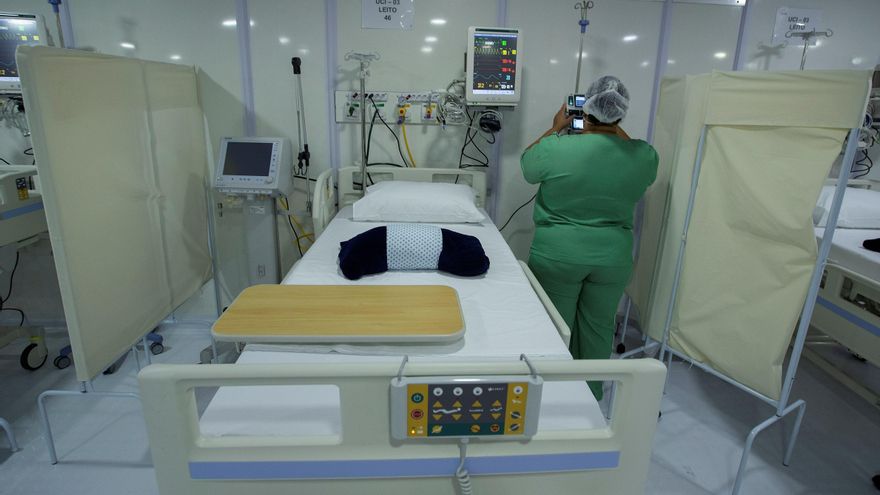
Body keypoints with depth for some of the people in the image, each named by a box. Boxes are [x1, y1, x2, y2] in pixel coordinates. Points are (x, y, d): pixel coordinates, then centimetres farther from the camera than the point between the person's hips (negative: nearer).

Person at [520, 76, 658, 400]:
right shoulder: (644, 155, -6)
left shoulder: (555, 148, -15)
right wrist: (614, 129, 18)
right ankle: (592, 395, 34)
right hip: (613, 259, 3)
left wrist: (556, 129, 12)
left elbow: (527, 165, 6)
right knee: (599, 327, 17)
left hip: (557, 255, -2)